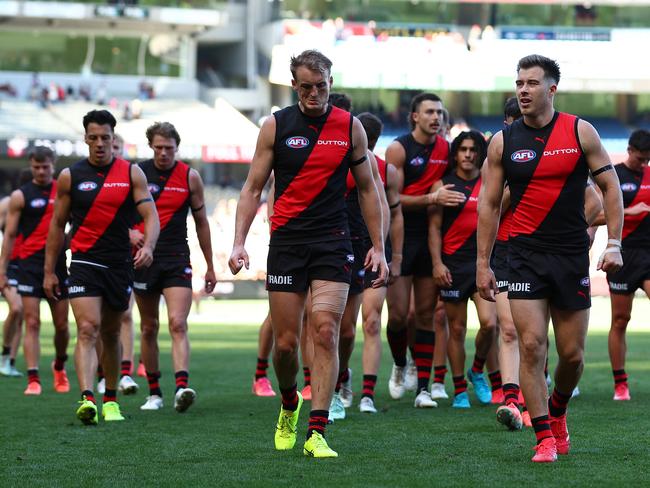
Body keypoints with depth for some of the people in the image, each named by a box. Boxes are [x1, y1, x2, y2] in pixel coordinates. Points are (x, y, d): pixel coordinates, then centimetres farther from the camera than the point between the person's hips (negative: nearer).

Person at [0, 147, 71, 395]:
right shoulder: (21, 196, 1)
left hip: (58, 263, 3)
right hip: (30, 263, -3)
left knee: (62, 324, 7)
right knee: (32, 323, -8)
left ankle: (59, 366, 33)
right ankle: (33, 379, -10)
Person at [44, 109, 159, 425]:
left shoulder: (132, 173, 2)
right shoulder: (70, 176, 2)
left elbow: (150, 215, -4)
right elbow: (57, 224, 9)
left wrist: (148, 246, -25)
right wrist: (49, 271, 7)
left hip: (120, 265, 2)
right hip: (84, 263, -2)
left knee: (111, 334, 13)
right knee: (87, 329, -18)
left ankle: (111, 400, 26)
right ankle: (86, 398, -30)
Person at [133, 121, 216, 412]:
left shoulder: (190, 177, 3)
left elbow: (201, 221, 11)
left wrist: (209, 266, 13)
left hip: (177, 260, -1)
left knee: (178, 325, -16)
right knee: (149, 328, 7)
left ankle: (182, 387, -28)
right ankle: (154, 393, 17)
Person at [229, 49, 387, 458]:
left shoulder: (350, 127, 4)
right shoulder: (276, 126, 2)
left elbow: (367, 189, 12)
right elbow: (253, 188, 5)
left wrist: (378, 247, 7)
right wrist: (239, 242, -5)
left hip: (333, 244, 0)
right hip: (286, 241, 0)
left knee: (325, 332, -13)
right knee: (286, 341, 1)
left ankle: (317, 433, -12)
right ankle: (289, 405, 31)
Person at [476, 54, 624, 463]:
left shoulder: (580, 132, -1)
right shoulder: (503, 142, 2)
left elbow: (610, 186, 3)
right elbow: (489, 204, 7)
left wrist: (614, 244, -7)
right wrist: (483, 263, 4)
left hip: (572, 255, 0)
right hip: (526, 254, 0)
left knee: (572, 354, 4)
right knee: (532, 345, -11)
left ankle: (557, 411, 33)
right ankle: (545, 437, -4)